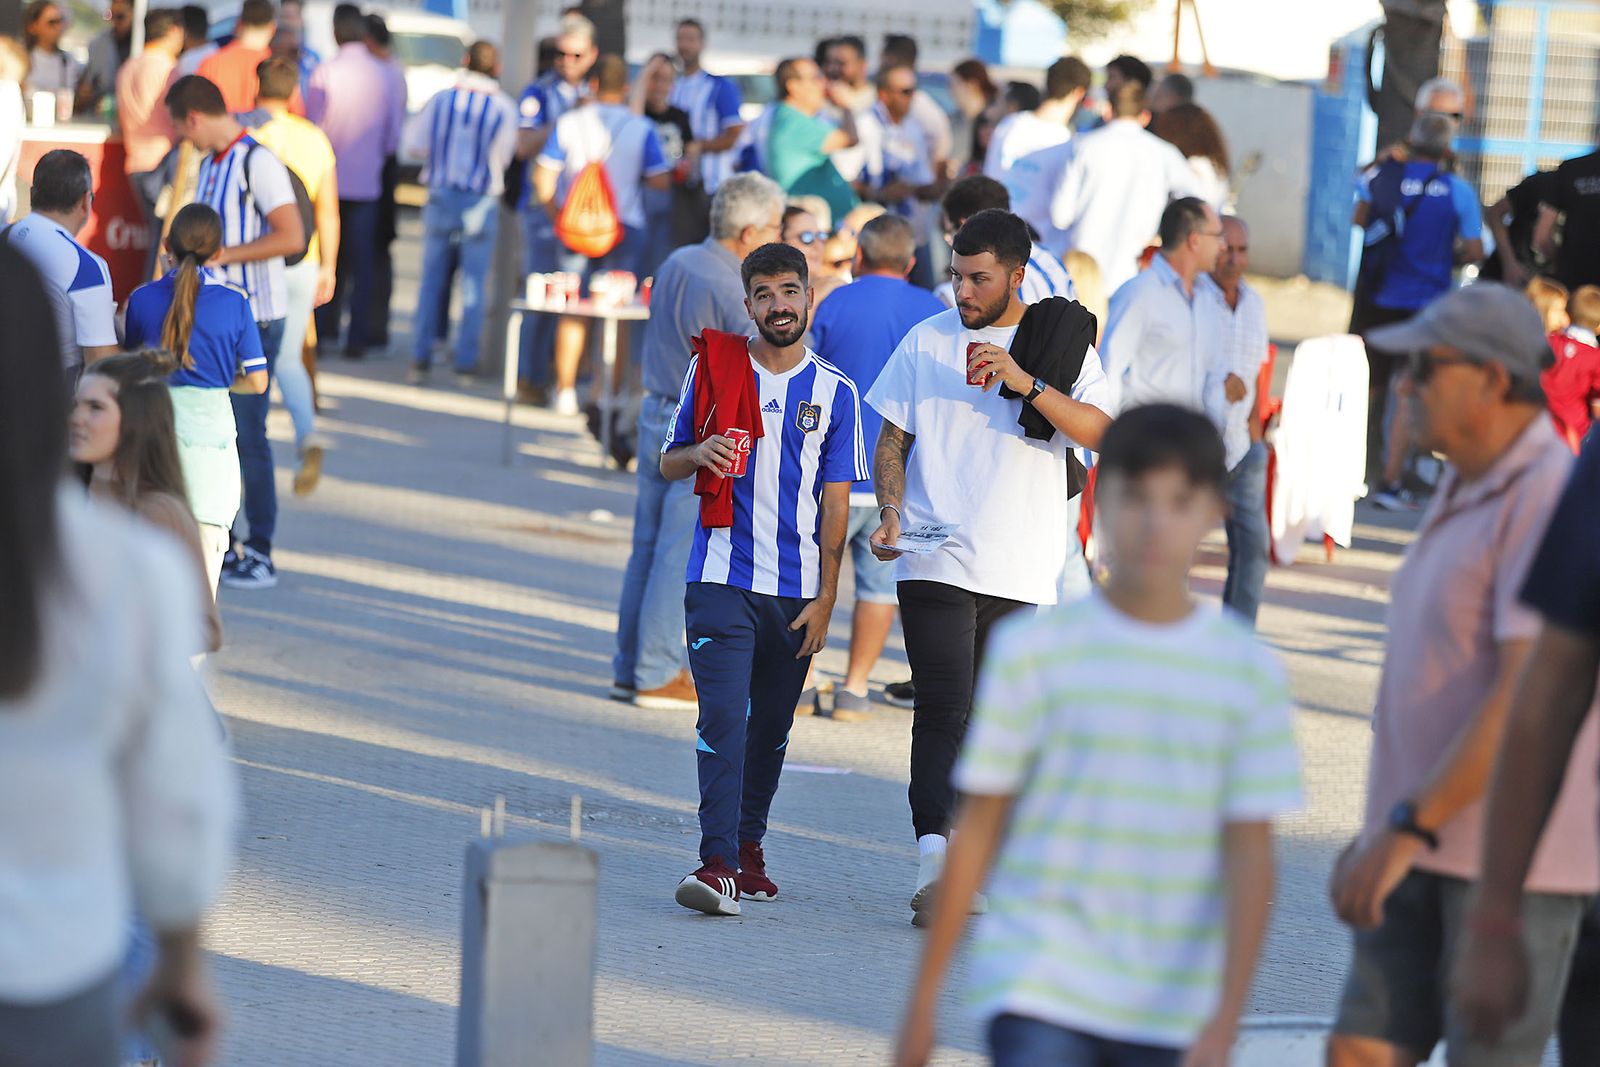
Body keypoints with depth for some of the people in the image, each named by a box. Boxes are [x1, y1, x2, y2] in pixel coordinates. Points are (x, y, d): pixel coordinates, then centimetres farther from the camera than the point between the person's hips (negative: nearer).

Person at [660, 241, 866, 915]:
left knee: (771, 726, 10)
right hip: (721, 579, -2)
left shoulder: (835, 393, 6)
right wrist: (700, 454, -14)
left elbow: (835, 500, 5)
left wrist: (825, 597, -1)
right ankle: (718, 864, -19)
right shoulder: (713, 367, 4)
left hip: (796, 588, 2)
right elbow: (669, 463, 11)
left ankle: (749, 845, 25)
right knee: (723, 719, -14)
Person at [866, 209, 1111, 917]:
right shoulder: (927, 341, 8)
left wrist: (1024, 382, -20)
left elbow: (1100, 434, -9)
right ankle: (933, 858, -25)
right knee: (943, 710, -14)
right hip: (934, 559, -1)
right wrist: (890, 512, -7)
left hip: (1021, 568, 1)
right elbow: (892, 440, 11)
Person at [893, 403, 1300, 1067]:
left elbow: (1250, 854, -2)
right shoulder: (1034, 650, -2)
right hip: (1040, 992, -2)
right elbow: (976, 830, 3)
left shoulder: (1250, 672, 2)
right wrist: (925, 996, 4)